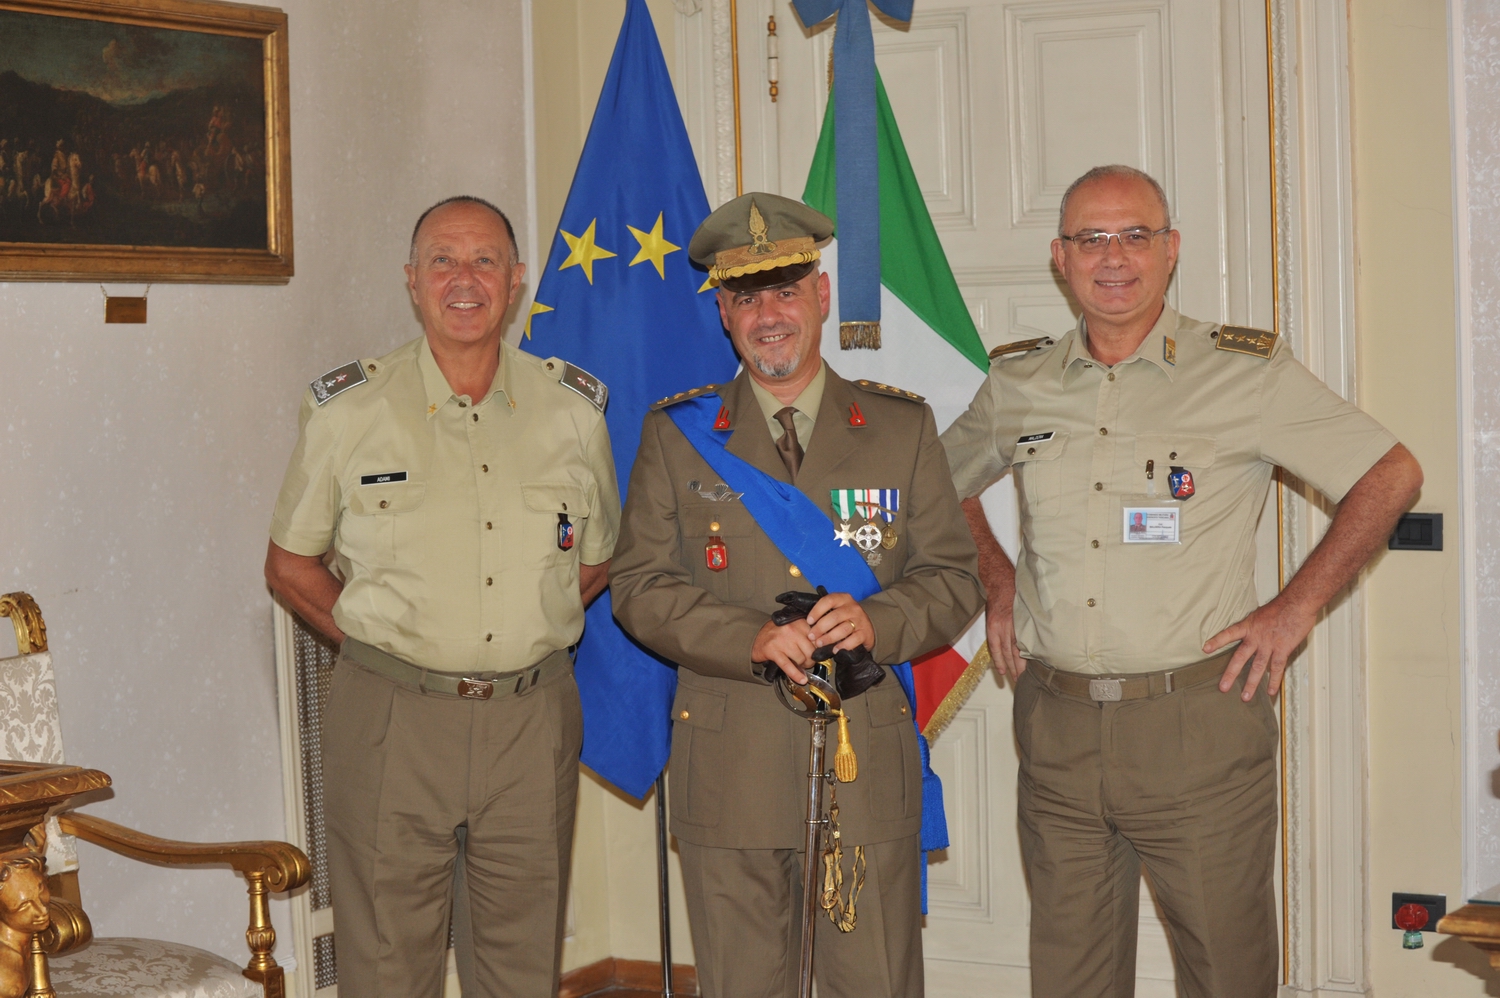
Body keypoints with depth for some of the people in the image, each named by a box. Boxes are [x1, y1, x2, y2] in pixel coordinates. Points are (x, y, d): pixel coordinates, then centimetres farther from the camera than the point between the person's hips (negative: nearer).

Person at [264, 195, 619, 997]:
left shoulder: (574, 407, 6)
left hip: (532, 722, 2)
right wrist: (379, 645, -2)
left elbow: (597, 558, 17)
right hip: (390, 721, -2)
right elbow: (289, 565, 8)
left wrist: (528, 630, 4)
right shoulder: (347, 410, 0)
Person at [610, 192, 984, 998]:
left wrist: (878, 621, -15)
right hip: (727, 773, 0)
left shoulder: (902, 427, 7)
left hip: (866, 769, 0)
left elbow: (954, 578, 6)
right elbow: (639, 585, 2)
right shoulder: (676, 433, 6)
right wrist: (750, 638, -15)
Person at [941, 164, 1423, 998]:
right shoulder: (1020, 384, 7)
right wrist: (997, 579, 12)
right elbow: (948, 478, 26)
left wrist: (1296, 609, -4)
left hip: (1200, 720, -3)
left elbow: (1392, 476, 0)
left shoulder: (1248, 371, -3)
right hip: (1058, 727, 3)